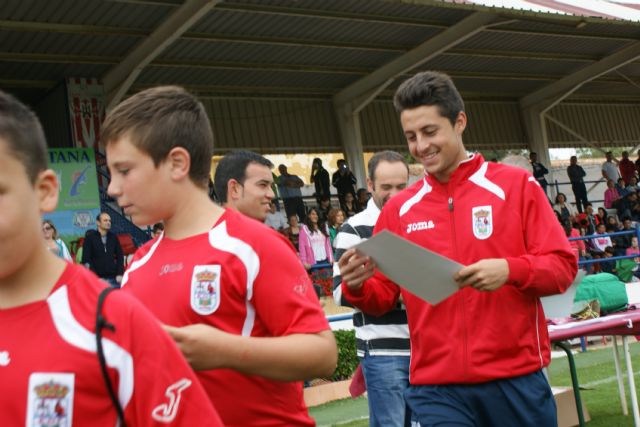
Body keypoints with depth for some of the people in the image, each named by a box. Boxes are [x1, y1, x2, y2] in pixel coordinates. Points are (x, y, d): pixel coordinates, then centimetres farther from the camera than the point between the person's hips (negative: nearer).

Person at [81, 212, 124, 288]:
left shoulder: (113, 237, 10)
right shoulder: (90, 237, 0)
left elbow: (120, 256, 14)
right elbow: (86, 260, -3)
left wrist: (120, 274, 1)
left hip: (114, 278, 4)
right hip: (98, 278, -4)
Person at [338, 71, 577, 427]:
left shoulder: (517, 185, 1)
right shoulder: (399, 209, 6)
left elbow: (563, 267, -3)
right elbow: (384, 298, 11)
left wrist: (511, 270, -22)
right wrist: (358, 287, -11)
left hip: (516, 380, -1)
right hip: (436, 389, 1)